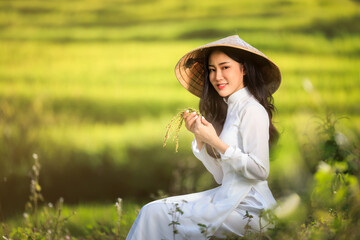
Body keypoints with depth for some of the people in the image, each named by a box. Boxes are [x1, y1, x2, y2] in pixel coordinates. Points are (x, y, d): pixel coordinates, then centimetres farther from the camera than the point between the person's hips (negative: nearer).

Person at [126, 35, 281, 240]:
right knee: (152, 211, 1)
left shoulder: (252, 110, -11)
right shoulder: (229, 109, 15)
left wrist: (215, 141, -18)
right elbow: (221, 176, 13)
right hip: (230, 198, 8)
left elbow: (259, 170, -19)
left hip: (249, 207, -8)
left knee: (156, 215, -12)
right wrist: (199, 137, 1)